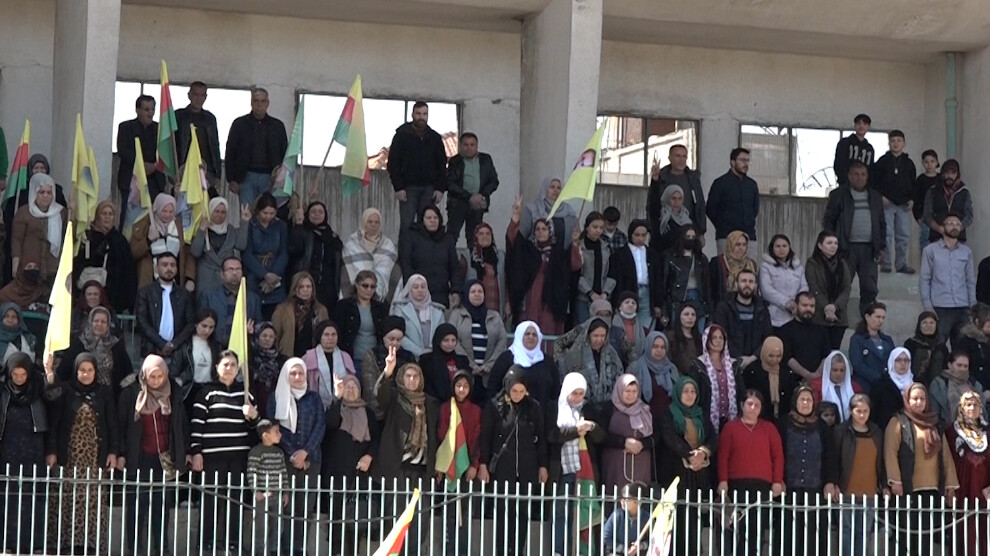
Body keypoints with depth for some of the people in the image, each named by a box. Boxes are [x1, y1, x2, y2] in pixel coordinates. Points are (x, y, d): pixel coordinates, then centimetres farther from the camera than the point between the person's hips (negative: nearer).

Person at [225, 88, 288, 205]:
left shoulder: (277, 126, 12)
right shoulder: (240, 124, 8)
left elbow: (285, 154, 13)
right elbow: (230, 153, 6)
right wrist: (231, 180, -2)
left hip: (269, 178, 1)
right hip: (246, 177, -1)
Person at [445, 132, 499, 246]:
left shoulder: (485, 160, 11)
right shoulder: (455, 161, 2)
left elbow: (494, 181, 9)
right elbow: (450, 184, -6)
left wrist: (481, 196, -7)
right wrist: (469, 197, -14)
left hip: (478, 203, 2)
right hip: (458, 203, -2)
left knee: (473, 237, 2)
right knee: (451, 236, -8)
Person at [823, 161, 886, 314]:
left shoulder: (875, 197, 16)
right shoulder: (839, 195, 4)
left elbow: (882, 223, 19)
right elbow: (828, 220, 2)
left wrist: (881, 245, 10)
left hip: (869, 248, 3)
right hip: (847, 248, -3)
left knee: (870, 289, 2)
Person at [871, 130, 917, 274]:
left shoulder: (909, 163, 12)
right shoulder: (883, 161, 2)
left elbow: (913, 184, 16)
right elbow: (873, 179, 0)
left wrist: (911, 199, 3)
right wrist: (880, 197, -9)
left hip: (904, 205, 3)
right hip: (886, 203, -3)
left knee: (904, 235, 2)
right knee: (887, 234, -6)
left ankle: (902, 263, 9)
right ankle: (886, 263, -1)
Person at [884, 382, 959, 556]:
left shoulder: (934, 424, 19)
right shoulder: (898, 423, 4)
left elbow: (946, 455, 17)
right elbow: (890, 453, -5)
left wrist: (950, 483, 10)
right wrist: (895, 481, -15)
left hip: (933, 488, 4)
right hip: (909, 488, -4)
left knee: (927, 533, 1)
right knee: (909, 533, -5)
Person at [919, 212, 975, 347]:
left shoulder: (966, 251, 13)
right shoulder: (931, 250, 4)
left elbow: (970, 281, 14)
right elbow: (924, 280, 1)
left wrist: (973, 306, 6)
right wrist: (927, 306, -8)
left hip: (962, 308, 3)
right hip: (939, 308, -3)